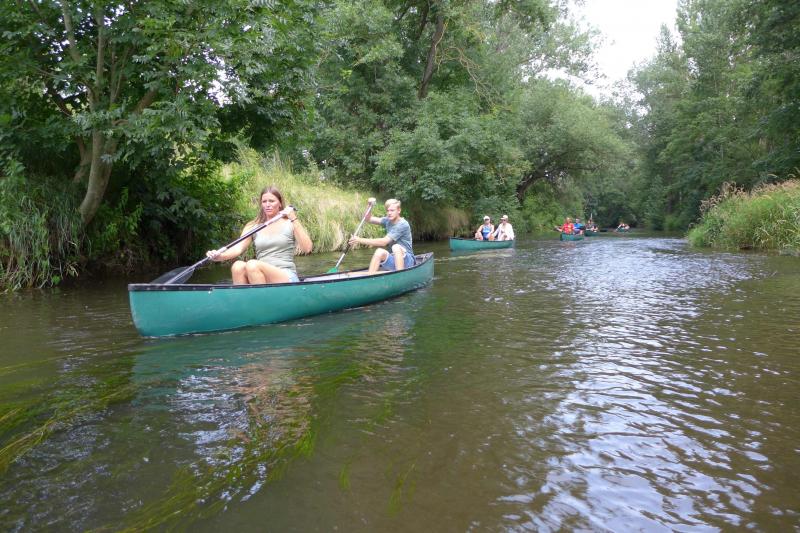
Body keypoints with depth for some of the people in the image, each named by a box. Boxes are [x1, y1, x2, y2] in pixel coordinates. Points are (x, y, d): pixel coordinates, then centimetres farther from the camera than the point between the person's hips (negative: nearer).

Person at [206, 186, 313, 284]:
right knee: (238, 266, -27)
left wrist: (294, 219, -13)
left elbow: (307, 249, -8)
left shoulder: (289, 224, 6)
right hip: (260, 277, 3)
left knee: (253, 265, -29)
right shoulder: (253, 226, 14)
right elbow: (239, 247, -2)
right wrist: (219, 256, -23)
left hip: (287, 278, -3)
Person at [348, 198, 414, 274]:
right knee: (380, 252, -19)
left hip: (407, 260, -7)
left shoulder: (403, 224, -18)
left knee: (396, 247, -33)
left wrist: (360, 240, -27)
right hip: (394, 261, 7)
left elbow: (384, 242, -25)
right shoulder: (388, 221, 7)